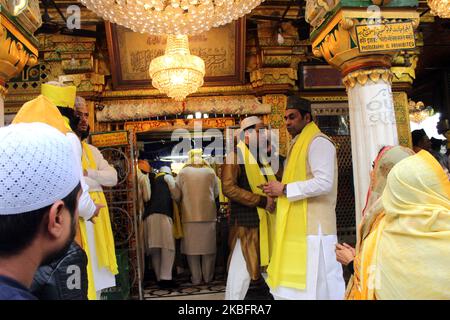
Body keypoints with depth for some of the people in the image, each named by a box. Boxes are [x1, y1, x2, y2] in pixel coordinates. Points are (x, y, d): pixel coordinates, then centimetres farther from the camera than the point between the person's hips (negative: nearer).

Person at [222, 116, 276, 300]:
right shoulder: (235, 156, -8)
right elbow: (229, 188, -20)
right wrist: (261, 201, -20)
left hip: (266, 223, 8)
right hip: (246, 223, -8)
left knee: (263, 269, 14)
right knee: (242, 270, -5)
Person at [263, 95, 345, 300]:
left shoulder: (318, 142, -10)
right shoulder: (299, 145, 20)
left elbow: (324, 183, -22)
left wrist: (285, 189, -16)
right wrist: (278, 191, 10)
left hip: (312, 226, -9)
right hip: (298, 226, 9)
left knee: (314, 285, -4)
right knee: (298, 284, 11)